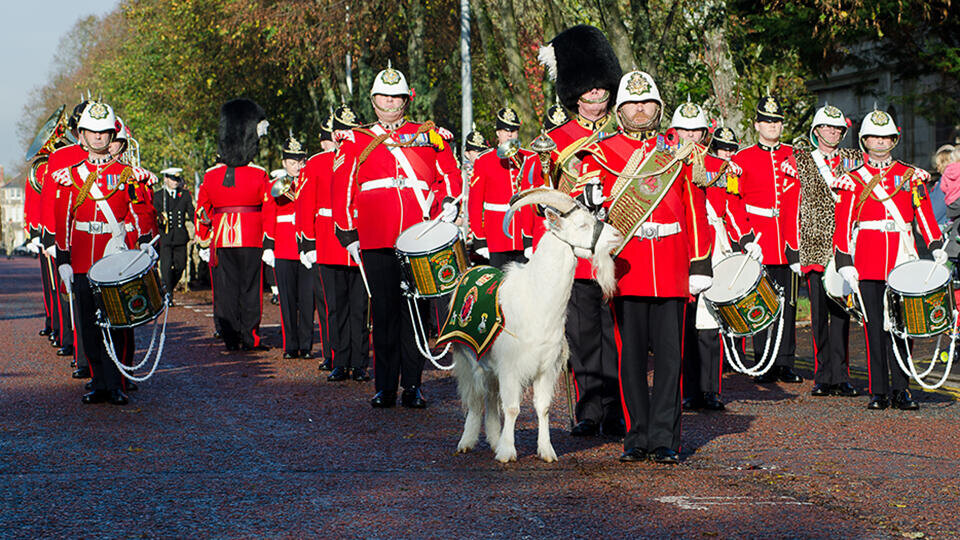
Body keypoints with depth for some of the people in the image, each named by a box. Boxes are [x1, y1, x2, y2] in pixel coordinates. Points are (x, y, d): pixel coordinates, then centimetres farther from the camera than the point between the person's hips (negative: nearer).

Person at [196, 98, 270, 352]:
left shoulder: (211, 175, 1)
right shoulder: (258, 175, -7)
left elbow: (202, 210, 9)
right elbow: (269, 209, -2)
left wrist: (205, 238, 21)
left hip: (221, 238, 2)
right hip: (251, 239, -2)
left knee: (225, 287, 7)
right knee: (249, 287, 4)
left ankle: (230, 338, 7)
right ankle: (250, 338, 3)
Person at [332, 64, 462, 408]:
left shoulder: (428, 135, 14)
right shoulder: (356, 141, 12)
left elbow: (450, 174, 15)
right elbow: (342, 189, 11)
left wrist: (449, 202, -4)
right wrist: (348, 234, 5)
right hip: (376, 240, 0)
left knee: (415, 310, -1)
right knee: (384, 312, 0)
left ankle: (412, 386, 5)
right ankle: (385, 388, 6)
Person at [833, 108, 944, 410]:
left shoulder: (911, 176, 12)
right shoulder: (854, 181, 7)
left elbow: (925, 216, 7)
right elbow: (843, 225, 4)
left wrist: (936, 247, -8)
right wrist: (844, 264, -4)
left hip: (902, 260, 1)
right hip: (868, 266, -1)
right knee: (875, 327, 0)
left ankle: (900, 389, 9)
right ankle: (879, 392, 5)